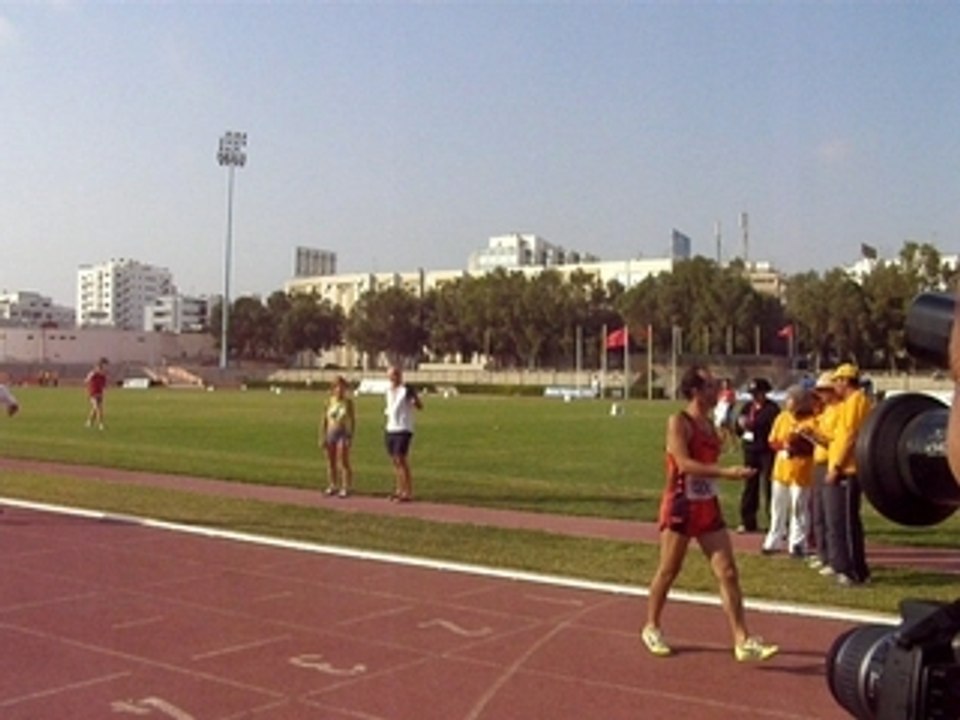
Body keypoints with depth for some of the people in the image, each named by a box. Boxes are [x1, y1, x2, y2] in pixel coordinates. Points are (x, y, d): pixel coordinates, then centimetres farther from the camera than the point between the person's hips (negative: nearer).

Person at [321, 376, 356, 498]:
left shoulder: (348, 401, -4)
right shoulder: (329, 401, 3)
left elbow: (353, 420, -3)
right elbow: (324, 420, 7)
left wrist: (350, 437, -9)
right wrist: (322, 436, 3)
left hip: (343, 433, -3)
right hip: (331, 433, 4)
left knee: (344, 462, -4)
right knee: (331, 462, 10)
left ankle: (346, 488, 1)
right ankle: (332, 486, 20)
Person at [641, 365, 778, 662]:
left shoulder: (710, 424, 10)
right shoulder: (678, 422, -13)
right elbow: (684, 464, -25)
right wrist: (726, 472, -31)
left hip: (708, 507, 7)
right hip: (680, 506, -7)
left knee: (728, 572, -1)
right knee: (668, 571, 7)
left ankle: (743, 641, 0)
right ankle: (651, 628, 26)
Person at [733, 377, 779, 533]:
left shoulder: (772, 409, -7)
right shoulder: (747, 408, 12)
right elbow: (738, 429, 12)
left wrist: (752, 425, -19)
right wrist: (741, 425, -10)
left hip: (766, 452, -6)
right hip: (750, 451, 6)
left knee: (768, 487, -8)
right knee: (750, 486, 11)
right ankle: (748, 522, 20)